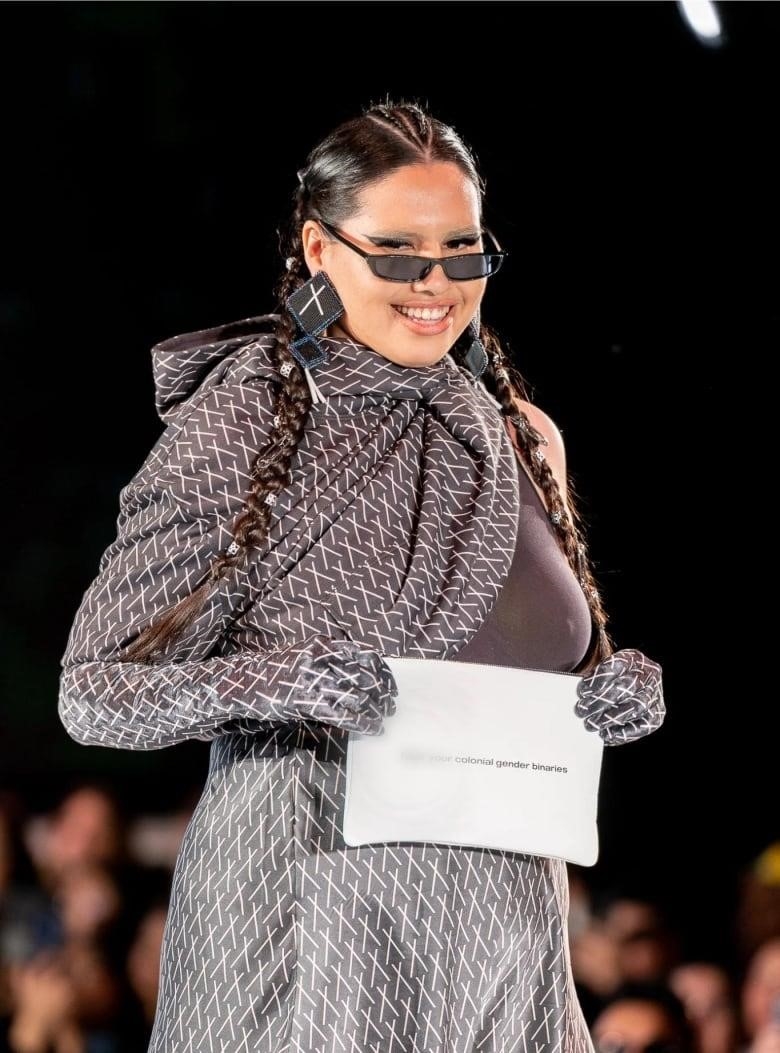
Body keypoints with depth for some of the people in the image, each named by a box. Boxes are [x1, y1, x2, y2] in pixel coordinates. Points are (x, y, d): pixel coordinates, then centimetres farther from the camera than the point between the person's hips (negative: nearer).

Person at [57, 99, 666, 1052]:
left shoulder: (521, 439, 10)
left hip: (500, 929, 5)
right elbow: (94, 691, -8)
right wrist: (272, 684, -24)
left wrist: (618, 689, 0)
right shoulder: (241, 424, -5)